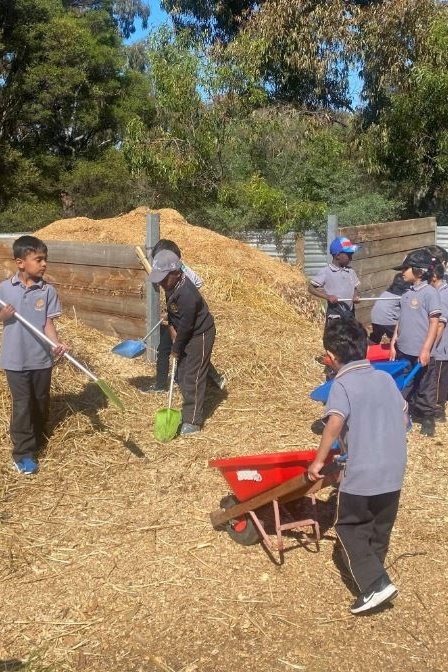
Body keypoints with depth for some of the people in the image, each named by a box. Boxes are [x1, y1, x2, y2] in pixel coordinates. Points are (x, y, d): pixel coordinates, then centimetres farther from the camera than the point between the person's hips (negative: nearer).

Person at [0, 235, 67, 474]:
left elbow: (48, 322, -6)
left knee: (41, 402, 17)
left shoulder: (48, 290, -5)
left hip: (41, 357, 2)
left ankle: (37, 440, 39)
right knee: (22, 405, 2)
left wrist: (56, 343, -23)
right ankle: (23, 452, 11)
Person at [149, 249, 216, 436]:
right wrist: (171, 327, -4)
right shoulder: (171, 285, -7)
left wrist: (176, 348, -13)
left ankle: (193, 421, 4)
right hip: (186, 334, 9)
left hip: (200, 335, -9)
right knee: (182, 376, 16)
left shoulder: (187, 295, -34)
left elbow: (186, 326, -25)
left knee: (193, 378, -5)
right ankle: (189, 411, 31)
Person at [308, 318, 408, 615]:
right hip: (394, 470, 6)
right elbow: (403, 416, 16)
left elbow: (335, 422, -28)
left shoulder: (343, 384, -12)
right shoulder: (386, 378, 7)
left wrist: (319, 461, -18)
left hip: (362, 474, -6)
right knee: (380, 529, 21)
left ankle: (375, 584, 2)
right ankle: (373, 577, 31)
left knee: (350, 527, 12)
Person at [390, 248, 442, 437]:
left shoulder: (430, 292, -13)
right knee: (403, 386, 15)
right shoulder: (407, 293, 8)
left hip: (421, 352, -7)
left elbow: (434, 323, -15)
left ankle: (427, 418, 22)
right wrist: (393, 343, 13)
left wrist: (426, 350, -18)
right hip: (404, 350, 7)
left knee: (424, 387, 7)